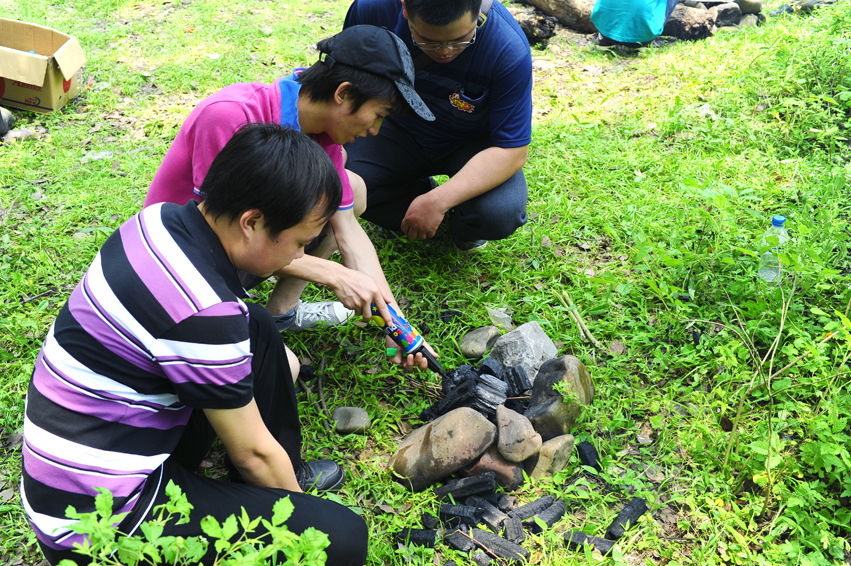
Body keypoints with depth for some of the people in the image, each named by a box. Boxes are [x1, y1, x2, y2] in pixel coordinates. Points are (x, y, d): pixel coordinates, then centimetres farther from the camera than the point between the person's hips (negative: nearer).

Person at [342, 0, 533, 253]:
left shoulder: (510, 49, -31)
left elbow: (512, 151, -28)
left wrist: (438, 201, -36)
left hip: (472, 142, -2)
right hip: (401, 132, 3)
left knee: (500, 215, -30)